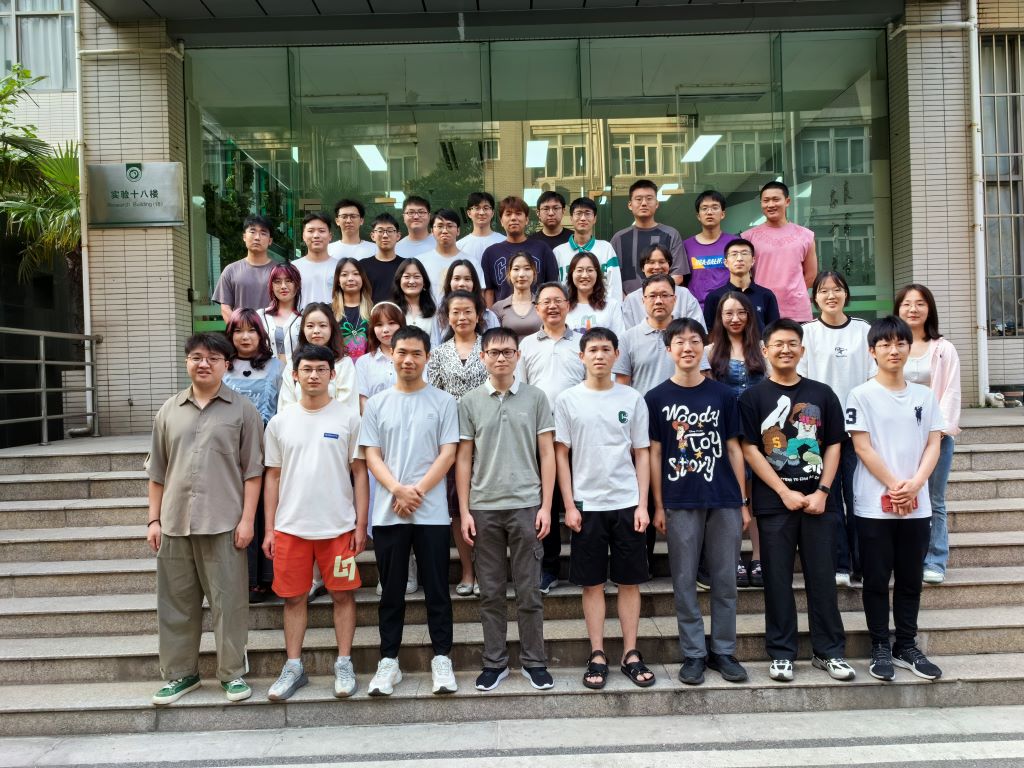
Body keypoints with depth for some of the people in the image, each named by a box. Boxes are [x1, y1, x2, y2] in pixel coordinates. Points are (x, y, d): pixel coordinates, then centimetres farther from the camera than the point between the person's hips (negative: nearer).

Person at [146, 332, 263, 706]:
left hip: (224, 524, -3)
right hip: (175, 523, 4)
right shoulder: (169, 411, 11)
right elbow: (157, 472, 13)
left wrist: (247, 519, -8)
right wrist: (154, 520, 8)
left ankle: (233, 673, 16)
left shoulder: (242, 409, 0)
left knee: (228, 601, 3)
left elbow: (252, 470, -2)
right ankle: (180, 673, 26)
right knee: (176, 602, 11)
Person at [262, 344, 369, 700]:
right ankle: (293, 667, 22)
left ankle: (344, 664, 18)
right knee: (293, 597, 9)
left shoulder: (348, 418, -1)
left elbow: (360, 473, 0)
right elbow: (273, 477, 9)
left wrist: (361, 524, -5)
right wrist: (269, 529, 5)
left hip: (338, 526, -2)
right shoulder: (279, 422, 6)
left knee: (342, 594, 5)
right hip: (290, 527, 2)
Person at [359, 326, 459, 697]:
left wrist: (417, 491, -13)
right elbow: (372, 455, 3)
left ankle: (441, 659, 15)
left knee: (437, 589, 4)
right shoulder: (377, 403, 8)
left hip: (432, 511, -1)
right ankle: (388, 661, 19)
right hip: (387, 512, 2)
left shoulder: (443, 402, 3)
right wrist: (398, 490, -13)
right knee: (391, 591, 9)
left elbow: (448, 454, -2)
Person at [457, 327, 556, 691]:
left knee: (529, 591, 5)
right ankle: (494, 662, 21)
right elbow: (463, 460, 5)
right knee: (490, 592, 9)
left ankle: (534, 661, 19)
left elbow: (547, 454, 3)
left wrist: (546, 506, -4)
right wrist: (464, 511, 0)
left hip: (525, 505, -1)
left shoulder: (535, 398, 3)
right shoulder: (469, 402, 5)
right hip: (484, 508, 1)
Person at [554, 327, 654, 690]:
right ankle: (597, 656, 16)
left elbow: (642, 454, 5)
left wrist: (643, 504, -2)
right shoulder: (568, 399, 1)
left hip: (627, 503, 1)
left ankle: (631, 654, 18)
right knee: (592, 582, 6)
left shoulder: (632, 398, 4)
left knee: (630, 580, 7)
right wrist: (569, 505, -4)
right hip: (586, 505, -1)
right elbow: (561, 455, 2)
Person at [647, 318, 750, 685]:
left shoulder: (723, 395, 6)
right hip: (680, 503, -1)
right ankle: (693, 653, 17)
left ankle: (724, 651, 21)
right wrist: (658, 506, -1)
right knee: (684, 582, 4)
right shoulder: (656, 398, 2)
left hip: (724, 501, 2)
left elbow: (733, 449, 8)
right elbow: (654, 454, 2)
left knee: (725, 580, 7)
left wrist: (743, 501, 5)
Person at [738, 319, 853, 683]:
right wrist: (785, 492, -11)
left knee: (822, 576, 7)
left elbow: (833, 445, 7)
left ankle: (829, 651, 19)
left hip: (815, 499, 2)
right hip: (773, 502, -2)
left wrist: (822, 491, -5)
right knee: (778, 579, 5)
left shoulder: (822, 394, 7)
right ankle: (781, 653, 15)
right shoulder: (753, 397, 0)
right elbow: (749, 449, -5)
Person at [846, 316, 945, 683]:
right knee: (877, 580, 5)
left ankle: (907, 646, 24)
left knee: (910, 580, 11)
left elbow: (933, 445, 4)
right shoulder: (861, 395, -4)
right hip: (874, 505, -3)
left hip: (916, 505, 4)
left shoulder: (925, 395, 9)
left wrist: (915, 484, -12)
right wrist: (894, 487, -14)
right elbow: (862, 447, -8)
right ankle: (880, 649, 16)